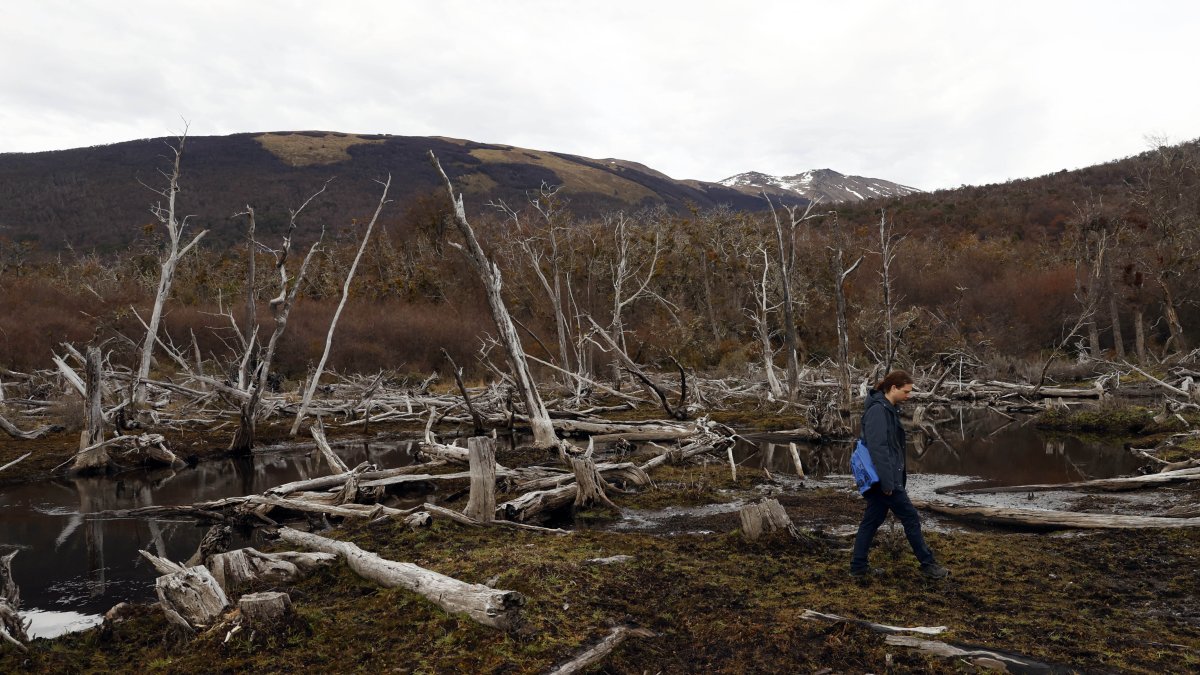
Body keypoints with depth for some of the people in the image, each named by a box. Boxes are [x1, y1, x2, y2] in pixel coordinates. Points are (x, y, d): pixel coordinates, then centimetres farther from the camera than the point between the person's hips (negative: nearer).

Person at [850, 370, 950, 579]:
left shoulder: (888, 409, 14)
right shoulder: (877, 410, -18)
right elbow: (878, 448, -23)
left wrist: (892, 478, 21)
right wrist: (887, 482, -23)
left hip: (880, 480, 10)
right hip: (885, 478, -10)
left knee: (872, 520, 11)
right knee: (911, 517, 1)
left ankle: (858, 566, 16)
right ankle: (928, 564, 12)